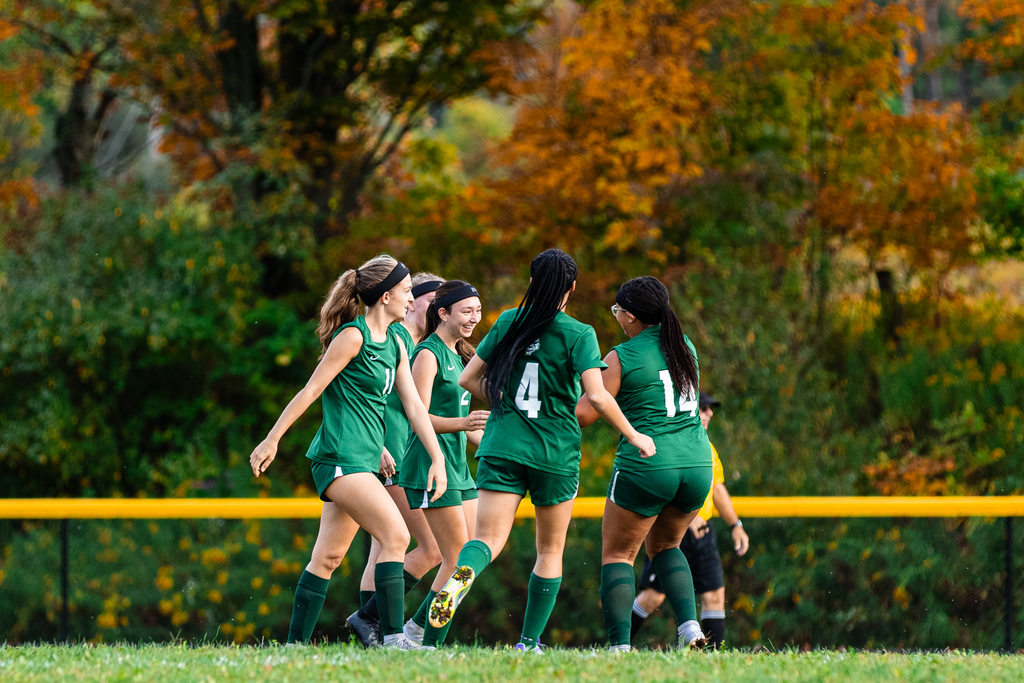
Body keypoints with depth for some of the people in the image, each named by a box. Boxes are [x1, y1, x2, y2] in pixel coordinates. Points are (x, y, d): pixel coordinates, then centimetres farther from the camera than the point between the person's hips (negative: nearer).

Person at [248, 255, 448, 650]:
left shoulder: (394, 345, 15)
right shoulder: (352, 337, -11)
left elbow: (414, 406, 15)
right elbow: (311, 391, -9)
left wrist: (437, 458, 9)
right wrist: (272, 440, -7)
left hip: (362, 461, 9)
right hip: (340, 457, -9)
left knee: (328, 558, 9)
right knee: (395, 536, -17)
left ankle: (295, 644, 12)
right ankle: (394, 638, -20)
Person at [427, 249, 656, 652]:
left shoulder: (509, 323, 5)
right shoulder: (579, 335, -6)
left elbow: (468, 379, 10)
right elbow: (596, 396, -15)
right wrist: (633, 435, -2)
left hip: (502, 449, 2)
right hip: (555, 453, -2)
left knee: (489, 539, -6)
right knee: (551, 550, 14)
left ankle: (462, 574, -41)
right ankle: (529, 643, 12)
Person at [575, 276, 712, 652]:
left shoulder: (621, 358, -7)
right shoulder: (685, 347, 10)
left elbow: (584, 414, -11)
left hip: (645, 466, -6)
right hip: (697, 465, 6)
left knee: (617, 552, 7)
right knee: (664, 545, 25)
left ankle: (619, 644, -7)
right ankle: (689, 623, 4)